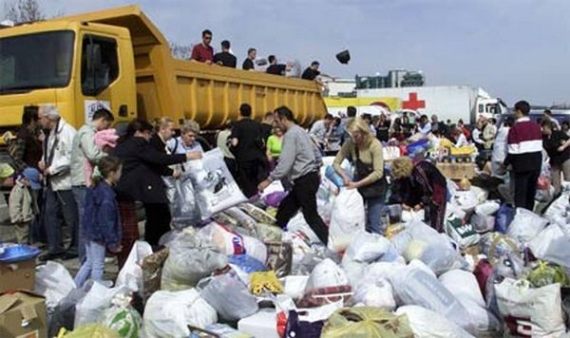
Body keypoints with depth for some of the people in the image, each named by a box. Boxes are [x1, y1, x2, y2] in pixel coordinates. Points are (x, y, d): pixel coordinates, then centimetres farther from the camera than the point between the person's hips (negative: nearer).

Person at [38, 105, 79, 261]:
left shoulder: (67, 132, -15)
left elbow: (71, 157, -21)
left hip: (65, 182, -9)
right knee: (50, 213, 11)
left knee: (71, 216, 1)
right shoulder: (52, 133, 14)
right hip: (52, 182, 9)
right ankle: (55, 248, 21)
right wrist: (43, 162, 5)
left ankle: (76, 248, 14)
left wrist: (52, 169, -16)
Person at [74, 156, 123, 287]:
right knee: (98, 266, 3)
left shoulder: (95, 187, 5)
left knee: (89, 262, 22)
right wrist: (113, 242, -18)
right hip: (99, 235, -10)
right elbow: (107, 222, -24)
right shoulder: (106, 194, -25)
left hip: (90, 232, 10)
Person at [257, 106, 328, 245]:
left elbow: (285, 163, -21)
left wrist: (269, 180, -15)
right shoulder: (300, 131, 17)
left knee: (311, 216, -5)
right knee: (284, 210, 16)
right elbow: (317, 157, 19)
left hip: (305, 180, -10)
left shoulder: (291, 134, -14)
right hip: (309, 178, 10)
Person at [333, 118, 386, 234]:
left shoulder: (375, 145, -21)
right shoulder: (350, 143, -10)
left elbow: (378, 173, -23)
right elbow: (336, 163, -3)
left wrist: (357, 184, -26)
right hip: (357, 184, 4)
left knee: (373, 226, -3)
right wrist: (344, 176, -21)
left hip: (375, 186, -4)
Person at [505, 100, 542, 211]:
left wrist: (505, 164, -2)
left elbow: (513, 151, -15)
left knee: (520, 193, 0)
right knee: (531, 192, 15)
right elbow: (539, 146, 10)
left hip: (522, 164, -6)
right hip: (536, 163, 6)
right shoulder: (536, 126, 6)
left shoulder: (515, 128, -15)